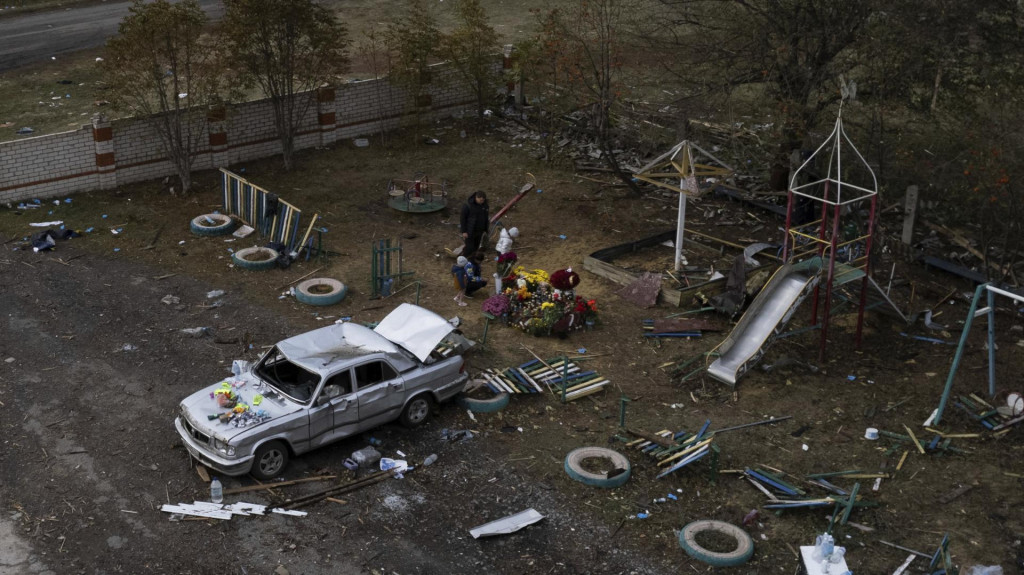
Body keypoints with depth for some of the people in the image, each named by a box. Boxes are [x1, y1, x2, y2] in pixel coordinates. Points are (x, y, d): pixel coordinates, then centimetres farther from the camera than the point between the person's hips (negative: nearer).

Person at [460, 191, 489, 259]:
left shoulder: (486, 205, -3)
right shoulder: (467, 205, -19)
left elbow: (487, 218, 10)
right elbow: (462, 218, -13)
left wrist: (485, 230, 11)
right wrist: (464, 231, -14)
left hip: (479, 231, 5)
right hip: (469, 231, -5)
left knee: (475, 248, 14)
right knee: (469, 248, -4)